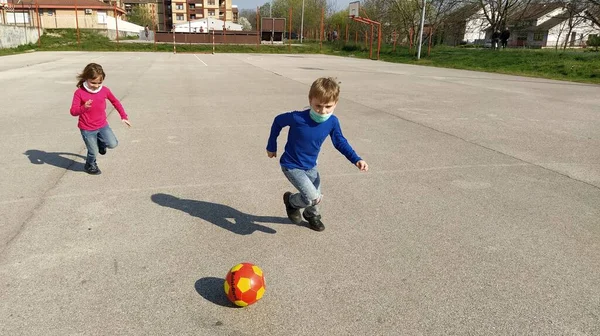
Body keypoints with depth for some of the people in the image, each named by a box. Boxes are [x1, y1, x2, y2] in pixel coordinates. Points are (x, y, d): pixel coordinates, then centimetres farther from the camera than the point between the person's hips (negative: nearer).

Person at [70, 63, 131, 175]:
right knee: (93, 152, 4)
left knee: (113, 144, -12)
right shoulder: (79, 92, -17)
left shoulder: (104, 90, -7)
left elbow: (115, 101, 11)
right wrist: (84, 107, -40)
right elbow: (73, 111, -20)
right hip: (87, 129, -3)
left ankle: (100, 142, 24)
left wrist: (124, 116, 11)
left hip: (102, 125, 3)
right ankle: (90, 166, 37)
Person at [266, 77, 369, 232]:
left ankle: (312, 215, 54)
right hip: (292, 166, -5)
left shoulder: (333, 122, -15)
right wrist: (271, 146, 0)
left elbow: (340, 142, 0)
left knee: (316, 197, 19)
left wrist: (357, 159, -12)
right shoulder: (297, 118, -29)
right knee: (314, 198, -16)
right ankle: (291, 201, 16)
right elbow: (278, 121, -9)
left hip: (310, 166, 6)